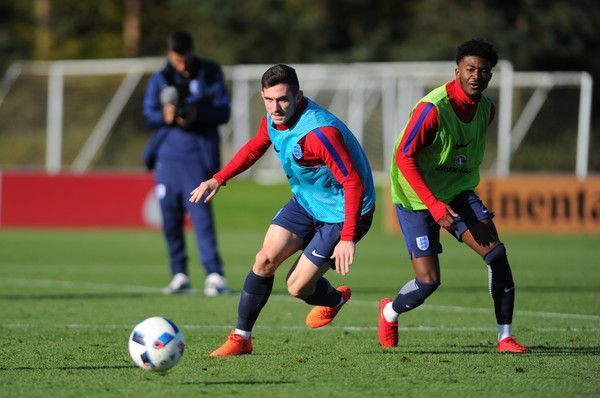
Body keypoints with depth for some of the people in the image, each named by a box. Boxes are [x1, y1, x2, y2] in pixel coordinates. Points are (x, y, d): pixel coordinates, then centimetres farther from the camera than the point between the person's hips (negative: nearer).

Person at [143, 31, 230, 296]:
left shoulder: (210, 73, 1)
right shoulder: (160, 79, 8)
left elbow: (223, 112, -2)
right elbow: (149, 113, 7)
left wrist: (196, 114, -21)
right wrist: (164, 116, -17)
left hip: (198, 152, -4)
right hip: (167, 152, 4)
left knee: (200, 212, -14)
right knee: (170, 216, 4)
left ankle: (215, 275, -17)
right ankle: (179, 275, 14)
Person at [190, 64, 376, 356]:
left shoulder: (319, 132, -33)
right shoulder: (273, 120, -7)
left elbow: (353, 183, -32)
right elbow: (254, 148, 17)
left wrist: (347, 239, -36)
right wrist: (218, 180, 6)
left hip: (341, 212, -7)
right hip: (305, 201, 7)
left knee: (297, 287, -6)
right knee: (265, 260, -8)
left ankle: (334, 300, 30)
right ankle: (241, 337, 5)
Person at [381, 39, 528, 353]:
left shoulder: (486, 109, -1)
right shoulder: (433, 108, -24)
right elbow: (403, 158, -23)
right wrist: (434, 206, -27)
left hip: (457, 193, 6)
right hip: (416, 198, -6)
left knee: (495, 251, -14)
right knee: (429, 280, -11)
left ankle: (505, 336, -8)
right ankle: (390, 312, 24)